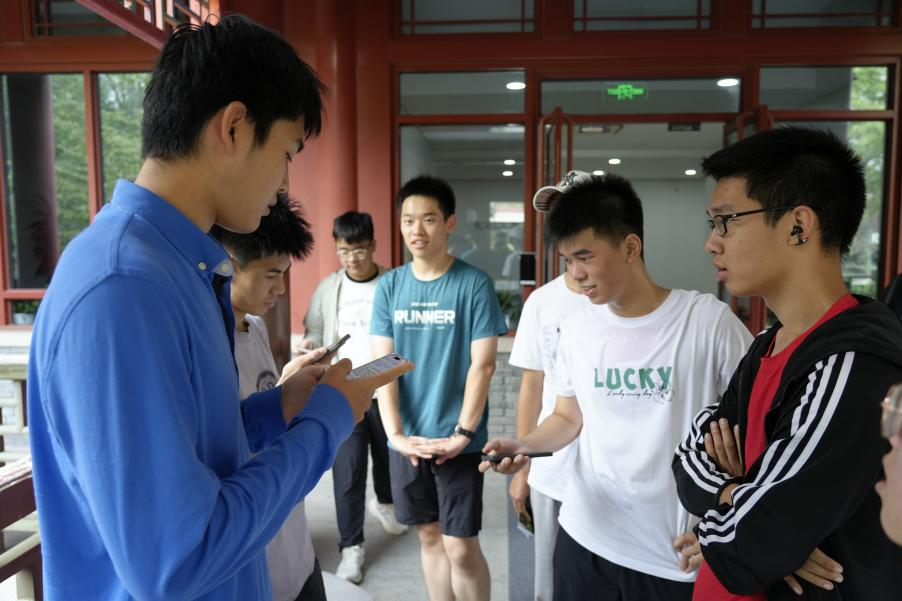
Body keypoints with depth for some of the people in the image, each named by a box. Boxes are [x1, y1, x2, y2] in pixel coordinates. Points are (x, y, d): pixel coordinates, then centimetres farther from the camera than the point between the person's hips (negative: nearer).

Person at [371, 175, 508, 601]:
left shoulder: (474, 284, -8)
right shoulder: (389, 286, 2)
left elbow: (482, 364, -9)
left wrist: (462, 433, -13)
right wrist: (396, 433, -9)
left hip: (457, 441, -3)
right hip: (407, 441, 3)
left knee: (461, 547, 5)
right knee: (429, 537, 16)